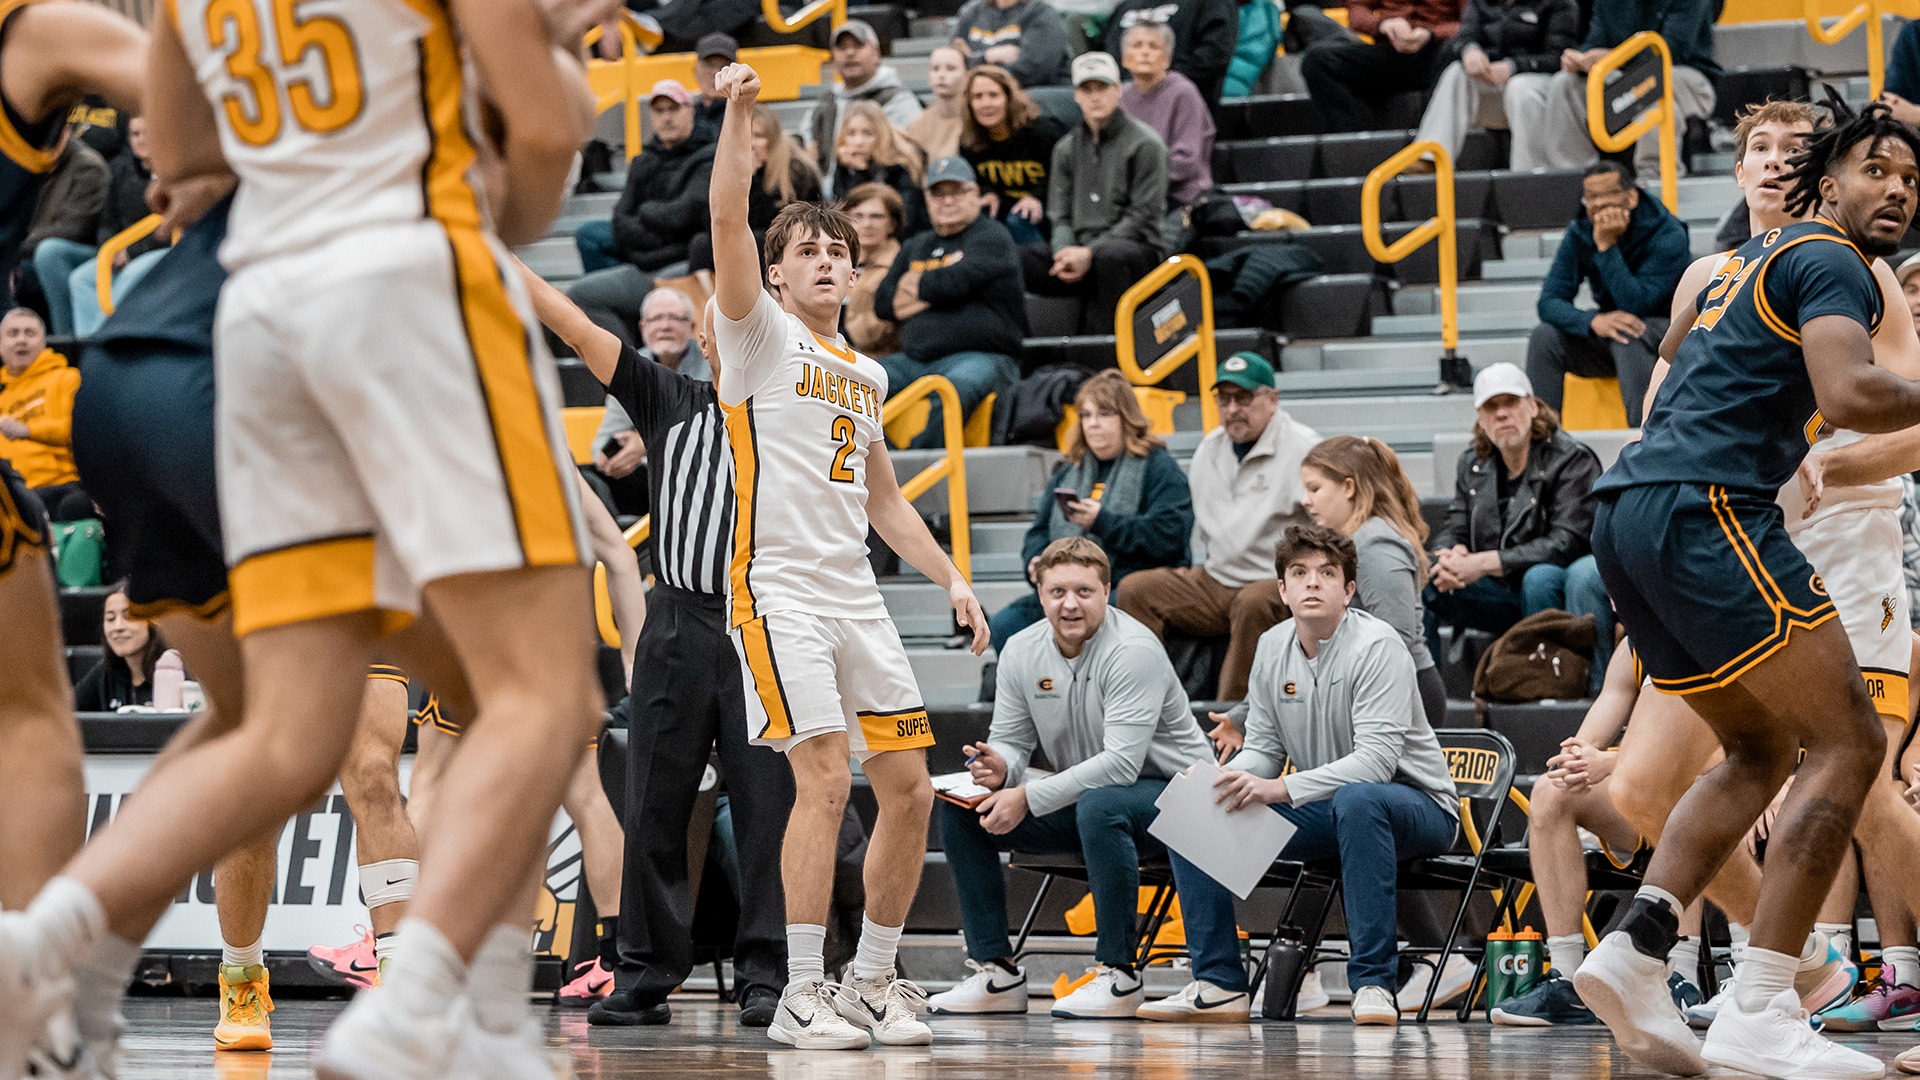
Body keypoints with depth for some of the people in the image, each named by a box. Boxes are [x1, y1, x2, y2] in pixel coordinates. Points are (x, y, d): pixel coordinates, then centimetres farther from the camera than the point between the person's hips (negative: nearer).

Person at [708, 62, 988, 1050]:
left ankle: (875, 978, 16)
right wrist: (737, 113, -21)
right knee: (825, 777, -17)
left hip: (855, 593, 7)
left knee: (908, 786, 3)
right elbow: (727, 221, -14)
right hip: (778, 587, -7)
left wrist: (950, 578, 18)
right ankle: (802, 995, -13)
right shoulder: (761, 337, 1)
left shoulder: (866, 376, 20)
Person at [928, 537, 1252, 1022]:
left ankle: (1120, 977, -27)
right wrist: (999, 770, -22)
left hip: (1170, 792, -7)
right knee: (961, 812, -8)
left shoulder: (1133, 650, -22)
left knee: (1100, 806, -40)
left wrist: (1028, 798, -33)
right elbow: (1010, 742, 4)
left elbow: (1121, 762, -29)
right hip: (1081, 796, 7)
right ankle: (996, 972, -1)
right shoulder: (1020, 652, -1)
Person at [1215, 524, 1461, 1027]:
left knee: (1358, 800, -42)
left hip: (1418, 807, -6)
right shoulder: (1272, 649, 3)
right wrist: (1221, 780, -16)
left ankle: (1374, 982, -38)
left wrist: (1281, 788, -35)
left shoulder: (1377, 646, -18)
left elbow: (1377, 759, -27)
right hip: (1322, 812, 7)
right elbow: (1263, 748, 8)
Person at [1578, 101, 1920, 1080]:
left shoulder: (1754, 259, 27)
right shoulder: (1830, 263, -2)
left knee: (1761, 752, 19)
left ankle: (1633, 952, 2)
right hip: (1706, 511, -10)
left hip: (1627, 517, 10)